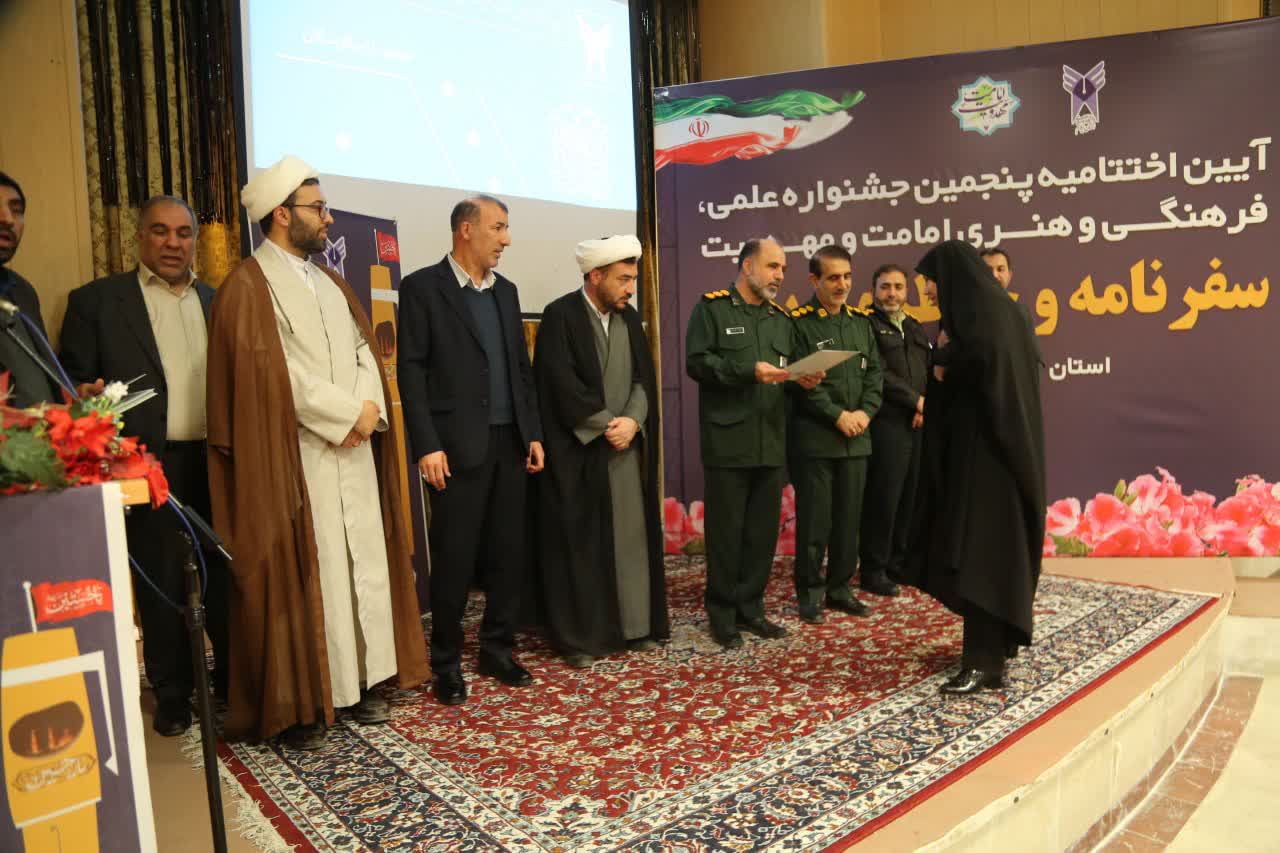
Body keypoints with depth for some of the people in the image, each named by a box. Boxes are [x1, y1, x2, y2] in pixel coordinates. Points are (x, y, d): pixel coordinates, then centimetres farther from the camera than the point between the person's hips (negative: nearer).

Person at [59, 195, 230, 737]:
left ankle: (234, 681, 25)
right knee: (161, 586, 6)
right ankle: (172, 695, 21)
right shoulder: (96, 301, 3)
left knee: (226, 578, 9)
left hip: (219, 463, 3)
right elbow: (71, 381, 2)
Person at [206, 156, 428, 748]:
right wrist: (348, 414, -13)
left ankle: (359, 682, 19)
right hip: (297, 454, -7)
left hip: (355, 447, 7)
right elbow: (274, 373, -15)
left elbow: (364, 350, 13)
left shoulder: (330, 282, 19)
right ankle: (302, 704, 8)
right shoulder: (248, 287, -6)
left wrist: (369, 409, -6)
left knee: (365, 562, 8)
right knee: (306, 572, -4)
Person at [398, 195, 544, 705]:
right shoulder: (423, 288, -3)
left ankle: (497, 651, 24)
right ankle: (446, 663, 17)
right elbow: (411, 371, -8)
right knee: (455, 559, 2)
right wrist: (427, 445, -15)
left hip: (510, 443, 6)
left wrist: (533, 433, 9)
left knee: (508, 553, 10)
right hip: (458, 446, -5)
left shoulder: (506, 291, 15)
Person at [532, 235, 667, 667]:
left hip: (627, 446, 6)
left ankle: (635, 624, 20)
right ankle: (579, 635, 12)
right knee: (580, 542, 1)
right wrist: (608, 425, -14)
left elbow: (644, 377, 6)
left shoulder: (630, 317, 11)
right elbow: (563, 385, -15)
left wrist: (631, 422, -11)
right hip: (578, 449, -6)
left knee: (631, 535, 9)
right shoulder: (560, 316, -8)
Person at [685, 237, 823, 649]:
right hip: (727, 442, -5)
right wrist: (749, 370, -18)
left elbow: (790, 368, 19)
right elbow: (697, 363, -11)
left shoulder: (781, 317, 18)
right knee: (726, 531, 2)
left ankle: (750, 608, 23)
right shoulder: (711, 307, -1)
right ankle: (721, 615, 15)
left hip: (771, 442, 6)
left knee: (763, 530, 10)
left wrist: (803, 379, -4)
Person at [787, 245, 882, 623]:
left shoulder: (862, 322, 13)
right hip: (814, 438, -5)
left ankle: (839, 587, 22)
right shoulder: (799, 323, -5)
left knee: (849, 517, 10)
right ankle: (809, 592, 13)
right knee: (814, 519, 1)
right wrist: (837, 415, -14)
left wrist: (865, 412, -6)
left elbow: (874, 373, 10)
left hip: (856, 437, 5)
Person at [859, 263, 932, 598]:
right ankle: (873, 570, 6)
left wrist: (926, 408, -2)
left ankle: (898, 563, 19)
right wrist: (916, 400, -6)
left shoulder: (917, 329, 22)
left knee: (910, 498, 8)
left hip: (918, 425, 7)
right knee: (883, 498, -5)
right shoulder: (867, 326, -1)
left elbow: (931, 373, 16)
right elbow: (878, 375, -11)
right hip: (887, 424, -6)